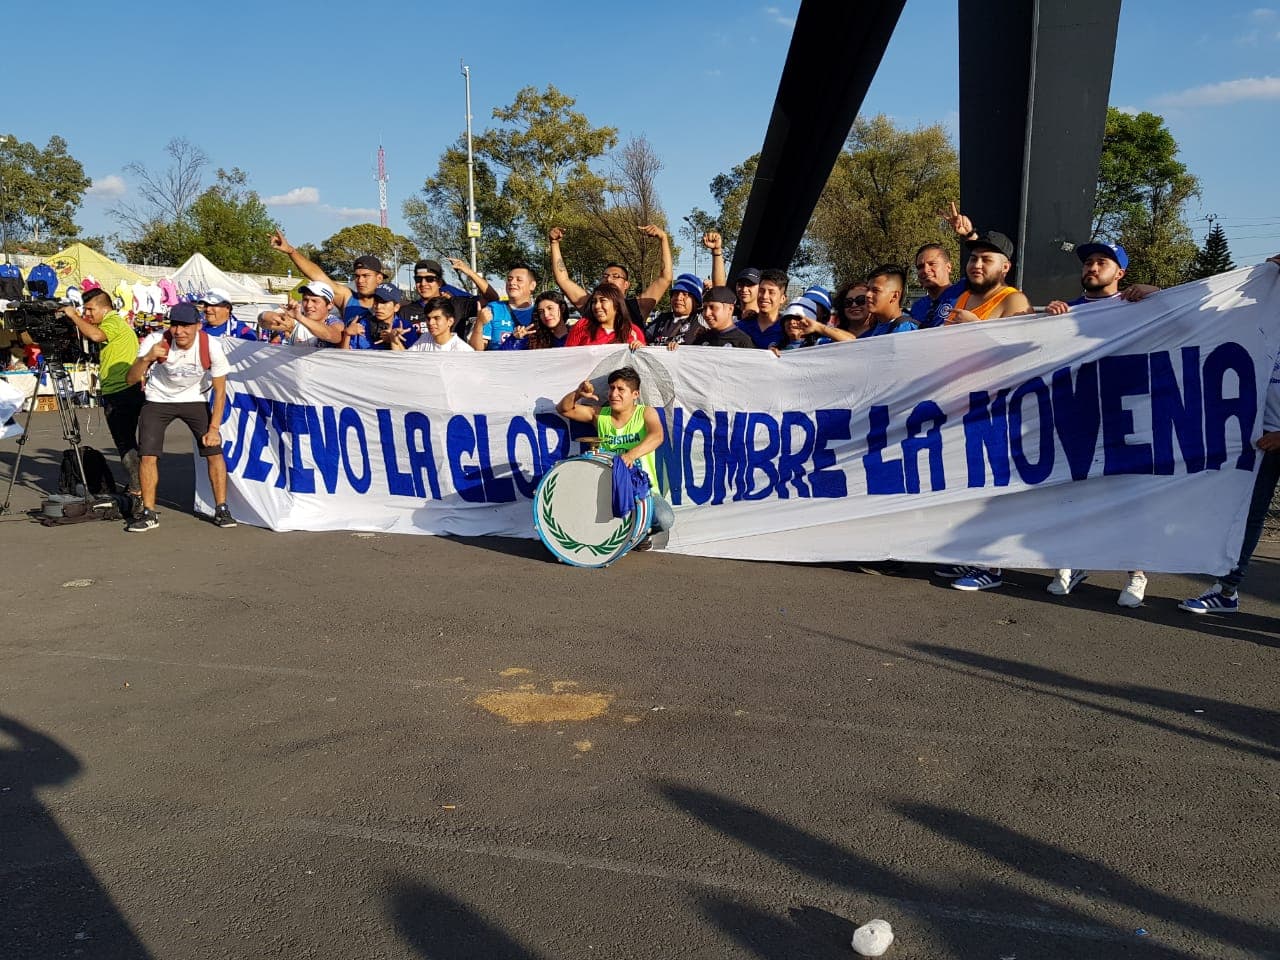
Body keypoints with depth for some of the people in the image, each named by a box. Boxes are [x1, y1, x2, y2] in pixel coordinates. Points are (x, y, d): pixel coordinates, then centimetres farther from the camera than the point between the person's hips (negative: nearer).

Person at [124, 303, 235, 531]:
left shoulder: (212, 346, -22)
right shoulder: (156, 341, -22)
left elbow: (219, 390, -13)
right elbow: (131, 379, -22)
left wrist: (214, 428, -16)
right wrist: (146, 358, -42)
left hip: (195, 400, 0)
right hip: (158, 400, 0)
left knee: (214, 451, -10)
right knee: (148, 455, -8)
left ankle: (221, 510, 5)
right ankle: (149, 513, 8)